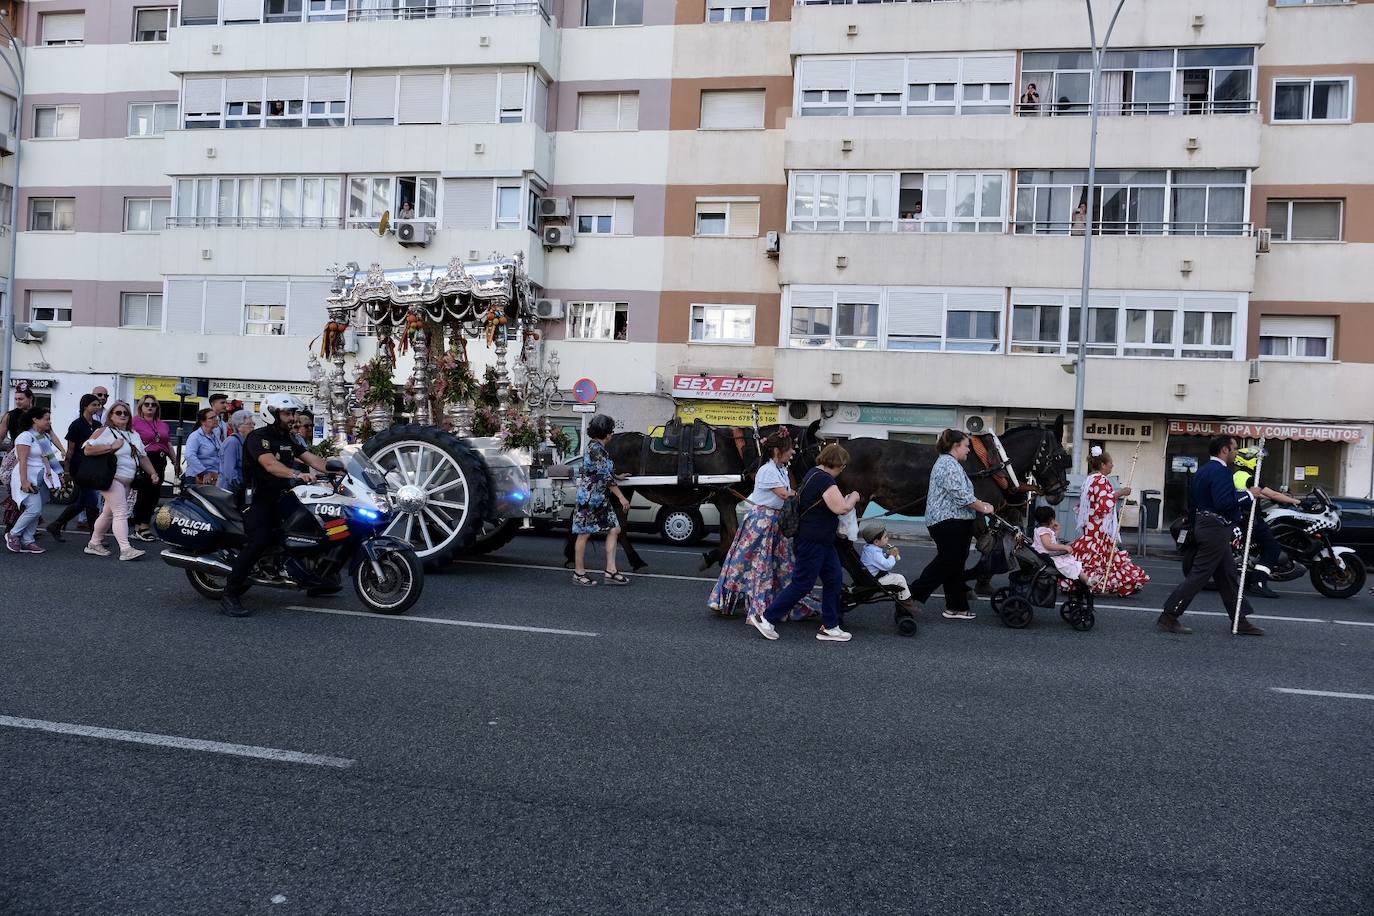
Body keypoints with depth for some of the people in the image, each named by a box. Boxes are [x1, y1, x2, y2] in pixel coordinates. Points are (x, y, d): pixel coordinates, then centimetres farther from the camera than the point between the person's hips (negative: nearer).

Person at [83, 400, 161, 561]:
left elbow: (142, 457, 23)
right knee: (121, 513, -14)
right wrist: (112, 446, -16)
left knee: (109, 513, 15)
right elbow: (87, 450, -14)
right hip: (113, 479, -8)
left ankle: (94, 544, 26)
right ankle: (125, 549, -19)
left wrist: (153, 473, 12)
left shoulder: (134, 435, 19)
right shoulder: (105, 432, -5)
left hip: (127, 482, 8)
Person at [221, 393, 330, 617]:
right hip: (258, 498, -9)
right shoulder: (258, 438, -13)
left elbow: (311, 458, 7)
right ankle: (230, 596, -20)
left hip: (281, 496, 9)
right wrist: (297, 474, -48)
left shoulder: (287, 439, 14)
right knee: (259, 541, -24)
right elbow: (270, 464, -31)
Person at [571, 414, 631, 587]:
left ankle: (611, 571, 4)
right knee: (584, 533, 0)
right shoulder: (596, 449, -17)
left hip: (600, 499, 10)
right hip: (589, 497, -10)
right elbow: (606, 476, -20)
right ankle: (579, 573, 9)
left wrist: (618, 476, 44)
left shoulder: (597, 447, 14)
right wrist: (621, 497, -17)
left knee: (614, 529, 5)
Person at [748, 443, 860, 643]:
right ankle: (765, 618, 4)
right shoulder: (825, 480, -20)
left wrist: (846, 499, 16)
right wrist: (853, 498, -7)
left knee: (834, 579, 11)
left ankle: (829, 627, 16)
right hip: (811, 542, -11)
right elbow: (841, 508, -27)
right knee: (802, 584, -4)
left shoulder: (813, 473, 12)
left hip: (822, 541, 11)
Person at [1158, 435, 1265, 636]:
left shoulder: (1203, 470, 15)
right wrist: (1249, 494, -16)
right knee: (1199, 574, -7)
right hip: (1215, 530, -11)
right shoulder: (1220, 471, -16)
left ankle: (1240, 621, 19)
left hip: (1204, 527, 11)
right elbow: (1224, 503, -27)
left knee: (1228, 576, 14)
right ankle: (1169, 616, -5)